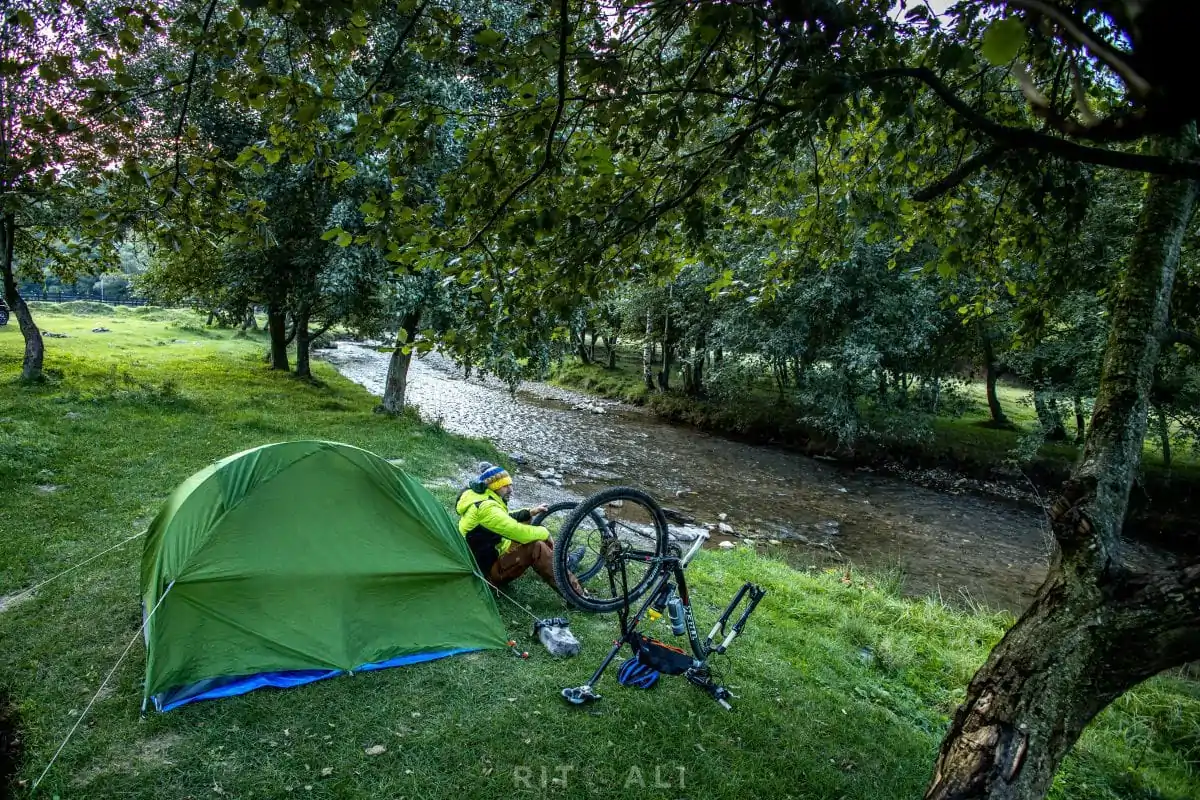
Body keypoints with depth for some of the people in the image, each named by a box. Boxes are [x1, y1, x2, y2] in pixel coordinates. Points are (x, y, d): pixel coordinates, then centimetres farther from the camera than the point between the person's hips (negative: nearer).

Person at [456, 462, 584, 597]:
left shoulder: (479, 497, 5)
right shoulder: (486, 507, -27)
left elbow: (505, 518, 22)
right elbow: (518, 532, -30)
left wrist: (530, 512, 10)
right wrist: (545, 533, -13)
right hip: (490, 570, -11)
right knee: (536, 547, -28)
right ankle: (573, 592, -25)